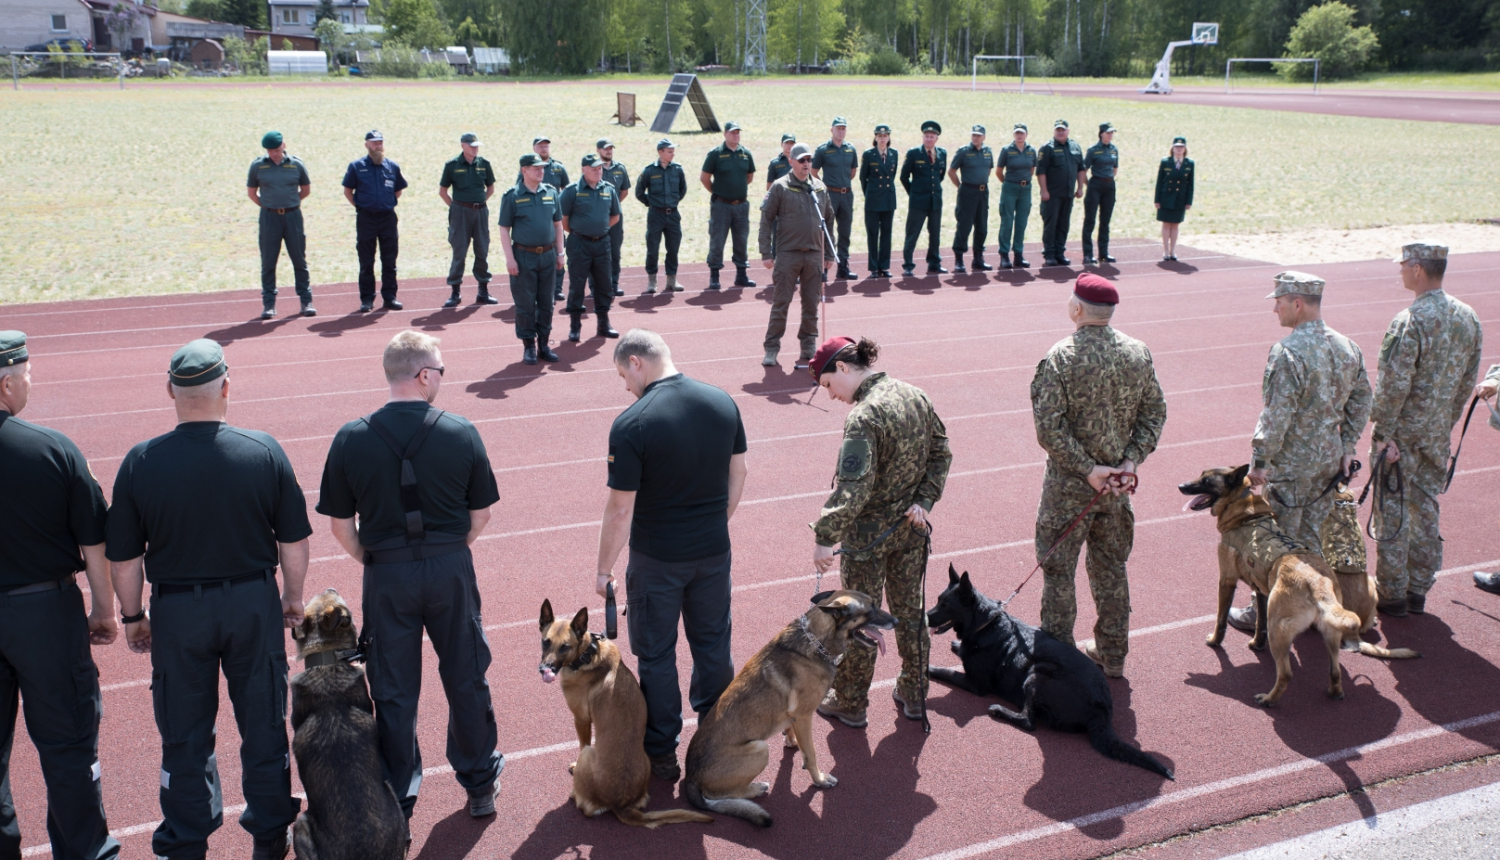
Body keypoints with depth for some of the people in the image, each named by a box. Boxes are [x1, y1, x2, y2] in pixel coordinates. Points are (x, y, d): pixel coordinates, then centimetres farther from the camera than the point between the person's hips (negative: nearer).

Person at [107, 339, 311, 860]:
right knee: (262, 723, 15)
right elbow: (294, 543, -5)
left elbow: (123, 558, -5)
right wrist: (292, 598, 10)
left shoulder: (141, 462, -12)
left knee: (184, 736, 14)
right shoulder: (264, 451, -11)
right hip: (253, 603, 1)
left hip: (176, 612, 0)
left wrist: (133, 616, 10)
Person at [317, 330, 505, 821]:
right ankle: (480, 783, 32)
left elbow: (340, 525, -3)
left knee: (394, 693, 12)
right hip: (451, 570, 0)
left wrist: (375, 563, 11)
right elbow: (481, 514, -2)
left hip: (386, 576, 0)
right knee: (466, 679, 17)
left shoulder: (352, 439, -8)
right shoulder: (462, 433, -8)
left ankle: (396, 804, 23)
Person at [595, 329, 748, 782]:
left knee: (656, 655, 12)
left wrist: (604, 569, -5)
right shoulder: (723, 402, -5)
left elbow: (621, 508, -18)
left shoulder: (632, 424, -21)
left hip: (657, 558, -5)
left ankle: (661, 753, 24)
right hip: (714, 550, 5)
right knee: (713, 644, 20)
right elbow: (739, 473, 6)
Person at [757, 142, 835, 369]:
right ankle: (771, 349, 4)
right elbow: (766, 220, -3)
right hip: (787, 254, -4)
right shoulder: (780, 187, -2)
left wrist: (829, 254, 14)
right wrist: (766, 253, -10)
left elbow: (827, 222, 17)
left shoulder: (820, 189, 11)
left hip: (814, 255, 4)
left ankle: (808, 348, 16)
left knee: (811, 304, 7)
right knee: (780, 303, -2)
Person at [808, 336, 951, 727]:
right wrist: (924, 501, -1)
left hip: (868, 535, -7)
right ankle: (914, 694, 34)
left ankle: (850, 704, 25)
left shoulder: (863, 417, -26)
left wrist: (824, 537, -25)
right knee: (909, 610, 20)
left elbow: (853, 489, -30)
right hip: (912, 527, 7)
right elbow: (941, 453, 4)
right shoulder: (915, 396, -1)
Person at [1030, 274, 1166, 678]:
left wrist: (1088, 469, -14)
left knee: (1058, 572, 8)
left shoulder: (1060, 358, -17)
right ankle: (1112, 655, 29)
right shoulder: (1138, 353, -2)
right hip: (1119, 484, 5)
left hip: (1069, 483, -5)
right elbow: (1154, 414, 1)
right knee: (1111, 568, 19)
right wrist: (1130, 460, -3)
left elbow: (1049, 428, -21)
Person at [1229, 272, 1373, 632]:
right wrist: (1347, 447, 17)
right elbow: (1360, 401, 12)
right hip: (1328, 460, 7)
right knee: (1311, 538, 18)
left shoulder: (1288, 352, -22)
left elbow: (1277, 416, -24)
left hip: (1291, 465, -7)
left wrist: (1259, 461, -17)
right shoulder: (1346, 347, 4)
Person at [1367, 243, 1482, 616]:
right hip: (1438, 434, 7)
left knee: (1393, 513, 4)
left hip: (1402, 432, -7)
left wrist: (1382, 432, -14)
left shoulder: (1409, 322, -22)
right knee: (1426, 509, 16)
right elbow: (1468, 379, 9)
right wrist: (1448, 422, 17)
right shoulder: (1467, 317, 2)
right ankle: (1418, 590, 24)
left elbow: (1394, 385, -23)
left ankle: (1392, 594, 12)